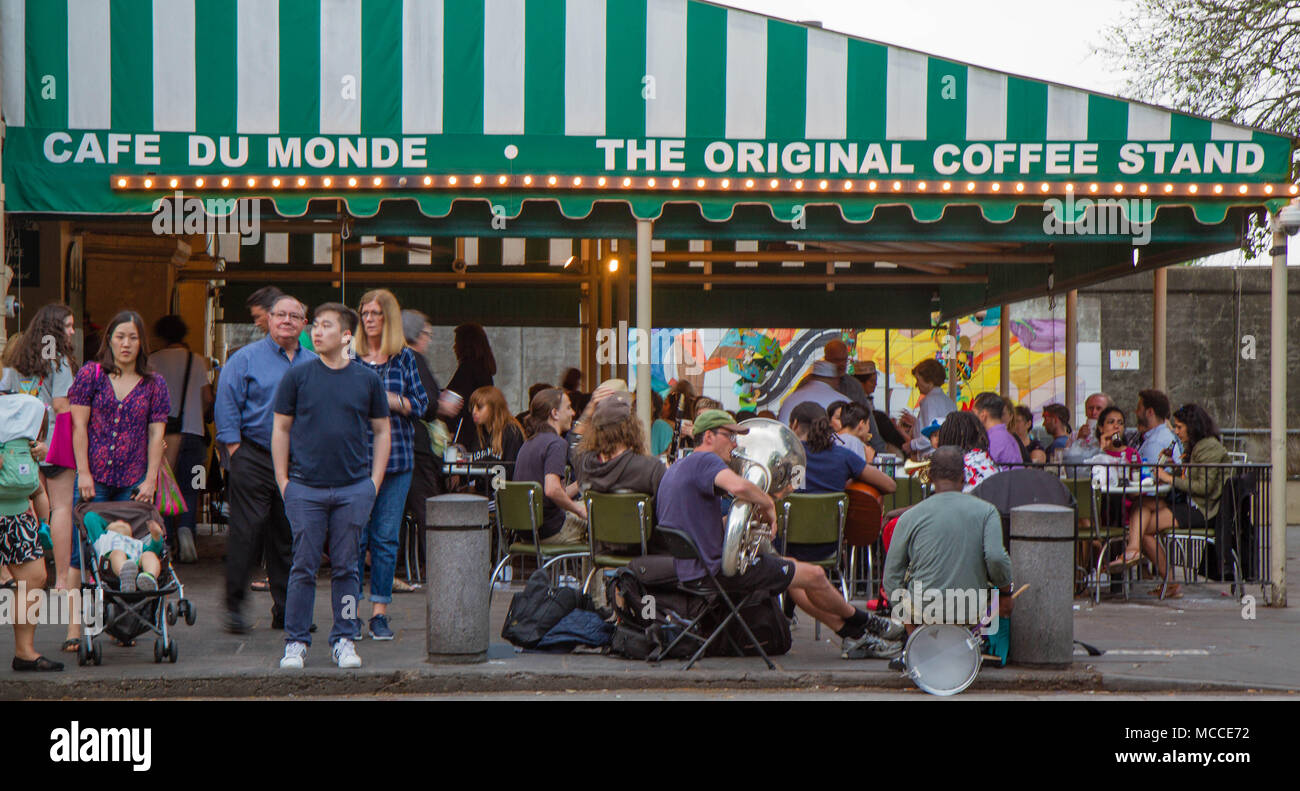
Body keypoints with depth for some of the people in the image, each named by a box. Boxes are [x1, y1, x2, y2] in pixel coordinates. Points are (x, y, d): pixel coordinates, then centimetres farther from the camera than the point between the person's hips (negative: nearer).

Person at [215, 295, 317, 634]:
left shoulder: (315, 364, 13)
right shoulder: (246, 358, 1)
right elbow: (227, 405, -3)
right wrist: (236, 452, -9)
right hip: (255, 459, -4)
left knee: (288, 536, 6)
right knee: (247, 531, -8)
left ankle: (285, 611, 12)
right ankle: (234, 605, -1)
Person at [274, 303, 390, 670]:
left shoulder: (368, 379, 5)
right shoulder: (297, 376, 3)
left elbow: (382, 432, 11)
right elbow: (280, 429, 8)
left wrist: (374, 483, 4)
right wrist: (283, 481, 1)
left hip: (354, 490, 1)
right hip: (305, 488, -1)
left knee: (347, 567, 5)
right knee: (303, 567, 0)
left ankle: (344, 640, 15)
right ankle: (296, 642, 9)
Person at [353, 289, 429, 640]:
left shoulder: (405, 358, 8)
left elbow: (421, 403, 5)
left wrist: (385, 399, -9)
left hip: (396, 456, 1)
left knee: (386, 537, 2)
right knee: (355, 535, -3)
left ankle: (379, 612, 10)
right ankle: (350, 612, 6)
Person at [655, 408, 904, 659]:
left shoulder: (674, 469, 17)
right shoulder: (704, 461, -15)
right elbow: (738, 486, -36)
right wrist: (768, 503, -16)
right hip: (715, 570, -11)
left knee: (791, 568, 22)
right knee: (814, 575, 0)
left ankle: (854, 637, 26)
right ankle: (861, 621, 26)